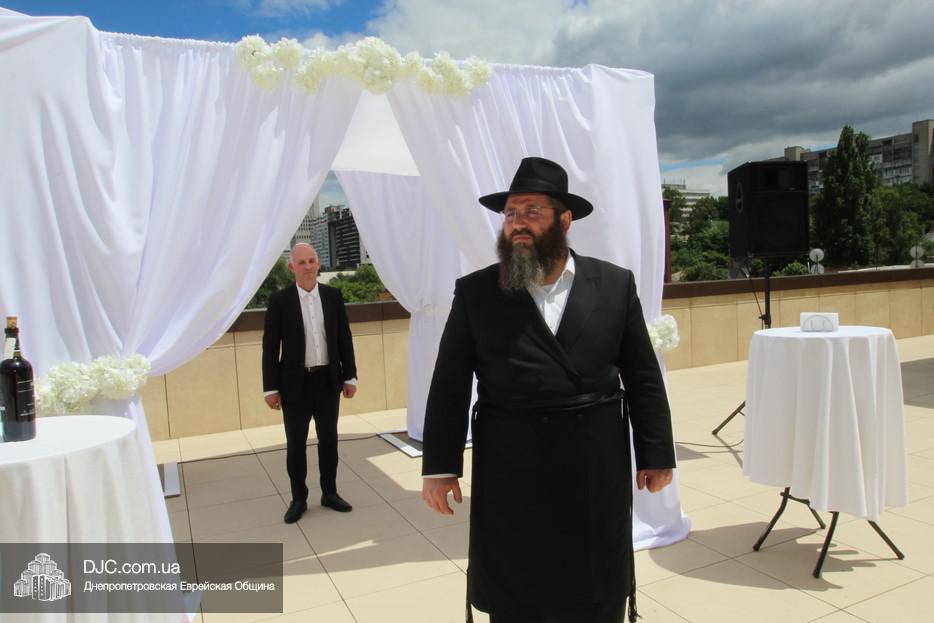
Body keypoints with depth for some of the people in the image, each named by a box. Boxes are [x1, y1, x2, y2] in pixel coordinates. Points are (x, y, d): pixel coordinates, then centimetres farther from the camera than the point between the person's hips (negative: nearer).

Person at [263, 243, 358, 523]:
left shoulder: (333, 296, 1)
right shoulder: (279, 300, -6)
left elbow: (344, 338, 5)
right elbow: (270, 347, -5)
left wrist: (350, 376, 3)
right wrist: (270, 388, -7)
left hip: (328, 380, 2)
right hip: (295, 383, -2)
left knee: (328, 439, 11)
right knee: (296, 444, 7)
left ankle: (329, 493, 26)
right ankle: (298, 499, 21)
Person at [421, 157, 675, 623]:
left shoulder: (615, 285, 1)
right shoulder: (475, 293, -2)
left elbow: (643, 377, 3)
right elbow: (449, 386, -1)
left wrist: (656, 455, 2)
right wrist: (439, 466, -3)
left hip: (599, 467, 1)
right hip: (510, 470, 0)